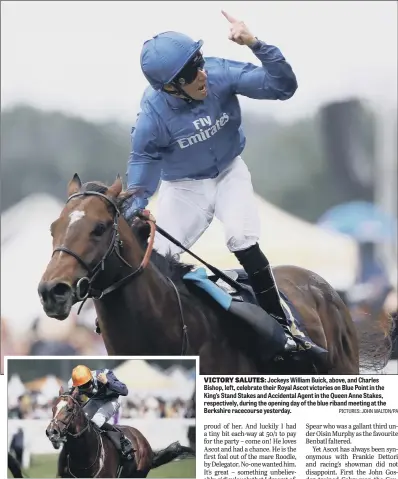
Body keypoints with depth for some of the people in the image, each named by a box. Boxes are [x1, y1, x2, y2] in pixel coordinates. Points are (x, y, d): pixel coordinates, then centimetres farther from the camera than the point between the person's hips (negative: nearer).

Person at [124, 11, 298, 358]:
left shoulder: (220, 74, -26)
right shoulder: (154, 113, -29)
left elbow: (283, 86, -28)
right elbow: (144, 156, -13)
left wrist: (255, 44, -42)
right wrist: (137, 200, -28)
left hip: (229, 173, 0)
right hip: (184, 186, 0)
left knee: (243, 242, -21)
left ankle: (278, 321, -10)